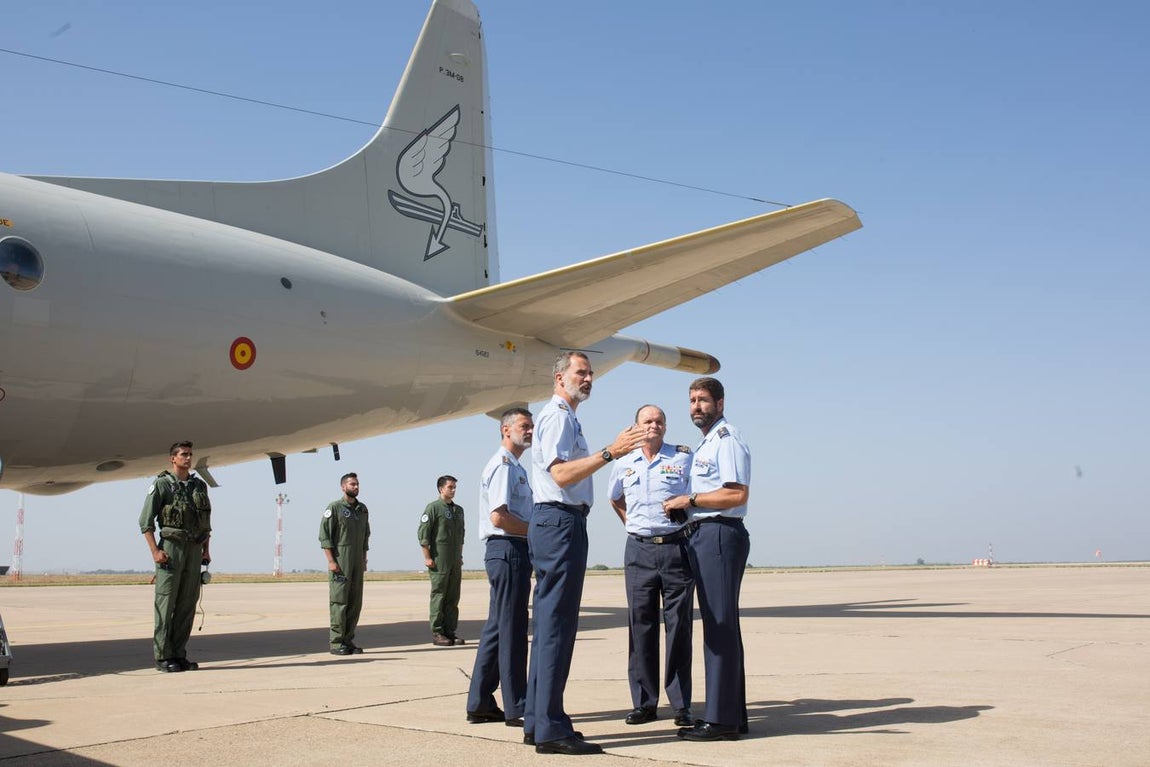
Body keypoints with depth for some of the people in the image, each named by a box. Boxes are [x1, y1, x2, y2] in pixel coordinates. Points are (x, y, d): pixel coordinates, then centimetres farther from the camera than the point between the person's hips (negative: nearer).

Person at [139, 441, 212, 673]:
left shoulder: (200, 486, 15)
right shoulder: (161, 484, -1)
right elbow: (146, 521, -6)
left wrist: (206, 549, 12)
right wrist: (155, 551, -14)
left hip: (194, 549, 5)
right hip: (170, 547, -5)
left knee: (187, 605, 5)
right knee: (166, 603, -5)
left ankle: (179, 655, 10)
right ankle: (162, 657, -2)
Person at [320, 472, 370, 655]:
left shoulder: (362, 509, 15)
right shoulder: (334, 508, -5)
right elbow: (324, 536, -9)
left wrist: (364, 560, 15)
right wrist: (331, 561, -15)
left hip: (357, 564, 6)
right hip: (340, 563, -6)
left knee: (355, 603, 7)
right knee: (339, 602, -6)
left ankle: (349, 640, 14)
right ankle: (336, 642, -2)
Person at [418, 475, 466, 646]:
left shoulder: (458, 509, 16)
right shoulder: (433, 507, -6)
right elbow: (423, 533, -10)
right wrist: (427, 557, -14)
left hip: (455, 561, 7)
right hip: (439, 560, -7)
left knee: (453, 597, 8)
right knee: (438, 596, -3)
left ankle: (451, 631, 13)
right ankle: (437, 633, 1)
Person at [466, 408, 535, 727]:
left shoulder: (516, 467, 21)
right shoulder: (503, 465, -10)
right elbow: (499, 516, -20)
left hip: (512, 551, 10)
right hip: (508, 549, -10)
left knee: (497, 629, 12)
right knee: (511, 629, -6)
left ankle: (480, 704, 17)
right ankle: (516, 709, -1)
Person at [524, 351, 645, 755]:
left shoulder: (565, 418, 24)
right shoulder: (557, 416, -9)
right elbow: (561, 473, -22)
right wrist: (610, 453, -29)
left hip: (555, 524, 11)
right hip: (561, 522, -11)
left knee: (550, 625, 12)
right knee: (556, 625, -12)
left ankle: (537, 722, 17)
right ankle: (550, 729, -11)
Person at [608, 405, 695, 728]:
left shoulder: (684, 458, 1)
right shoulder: (623, 464, 10)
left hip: (677, 547, -2)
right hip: (639, 550, 3)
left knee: (679, 626, 0)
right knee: (641, 625, 3)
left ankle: (682, 705, 5)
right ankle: (644, 703, 10)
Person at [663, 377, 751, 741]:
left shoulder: (727, 439, -9)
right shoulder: (705, 444, 23)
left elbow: (738, 494, -19)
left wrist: (689, 500, -14)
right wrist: (685, 504, 12)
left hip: (720, 534, -10)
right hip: (704, 534, 10)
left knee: (720, 625, -9)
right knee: (718, 625, 12)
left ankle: (721, 719, -7)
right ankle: (733, 714, 18)